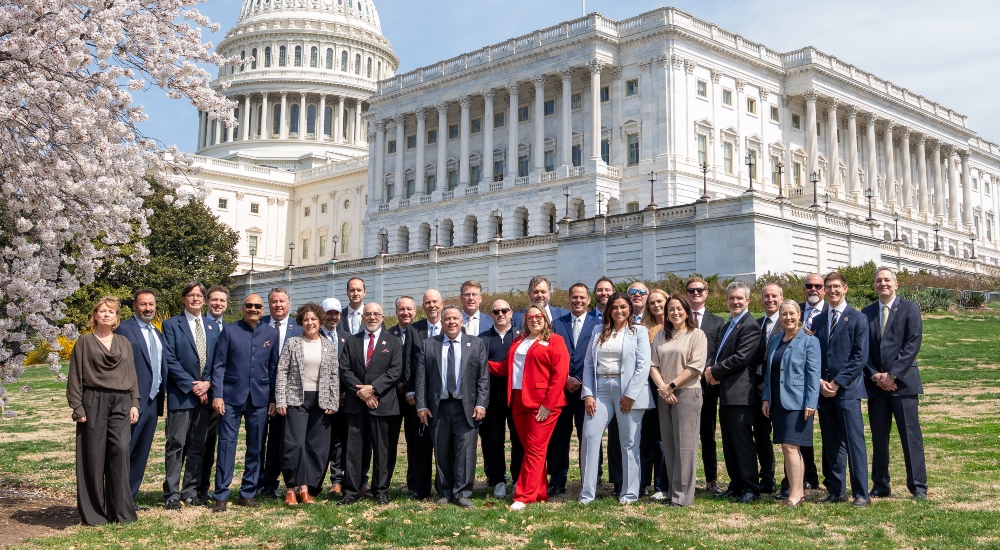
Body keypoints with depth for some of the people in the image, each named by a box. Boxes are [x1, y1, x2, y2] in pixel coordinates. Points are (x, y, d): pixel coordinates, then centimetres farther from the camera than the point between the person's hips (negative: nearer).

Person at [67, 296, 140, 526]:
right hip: (93, 402, -2)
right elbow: (75, 378, 2)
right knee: (93, 456, -1)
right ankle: (93, 513, 8)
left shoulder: (124, 343, 14)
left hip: (121, 403, 2)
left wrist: (134, 403, 6)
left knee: (120, 451, -8)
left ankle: (121, 510, -1)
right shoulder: (84, 342, 4)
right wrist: (78, 408, -5)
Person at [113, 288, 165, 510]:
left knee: (141, 455, 12)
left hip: (152, 402, 8)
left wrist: (160, 398, 13)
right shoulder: (124, 329, -7)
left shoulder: (157, 333, 16)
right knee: (124, 453, -2)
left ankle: (130, 498, 20)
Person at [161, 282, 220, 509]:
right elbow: (170, 360, -8)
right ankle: (172, 494, 5)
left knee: (198, 446, 8)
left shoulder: (212, 327, 14)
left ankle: (190, 492, 16)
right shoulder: (172, 325, 0)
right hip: (181, 394, -4)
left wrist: (208, 383, -6)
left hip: (205, 394, 4)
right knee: (176, 445, -2)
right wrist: (191, 386, -13)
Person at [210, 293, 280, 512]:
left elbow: (274, 368, 8)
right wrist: (217, 395, -8)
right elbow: (219, 365, -1)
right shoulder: (229, 330, 2)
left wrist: (273, 399, 3)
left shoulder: (272, 334, 7)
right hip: (232, 396, -2)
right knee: (226, 444, -3)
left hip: (260, 398, 2)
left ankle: (248, 494, 17)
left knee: (256, 447, 7)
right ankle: (221, 496, 4)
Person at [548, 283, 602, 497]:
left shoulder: (597, 325, 5)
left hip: (586, 389, -2)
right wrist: (565, 379, -5)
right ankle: (557, 483, 12)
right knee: (559, 437, 5)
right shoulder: (557, 324, 11)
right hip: (560, 388, 2)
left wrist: (581, 381, -8)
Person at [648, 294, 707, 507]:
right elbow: (653, 364, 7)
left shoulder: (697, 335, 1)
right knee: (668, 445, 6)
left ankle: (682, 495, -2)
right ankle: (672, 490, 13)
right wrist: (663, 389, -7)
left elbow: (696, 367, -8)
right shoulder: (660, 336, 14)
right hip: (664, 395, 5)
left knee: (684, 445, -5)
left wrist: (671, 385, -11)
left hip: (687, 393, -5)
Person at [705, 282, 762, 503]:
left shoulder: (750, 326, -11)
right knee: (729, 444, 13)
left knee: (743, 442, -5)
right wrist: (712, 371, 1)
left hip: (740, 394, -10)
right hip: (726, 393, 10)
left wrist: (715, 371, -11)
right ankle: (736, 485, 21)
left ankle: (751, 488, 2)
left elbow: (741, 358, -20)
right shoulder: (727, 326, 21)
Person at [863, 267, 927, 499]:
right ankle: (881, 486, 14)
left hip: (903, 382, -3)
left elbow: (913, 343, -7)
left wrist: (892, 374, -13)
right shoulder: (866, 312, 13)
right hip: (875, 383, 4)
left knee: (911, 435, -3)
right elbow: (863, 348, 8)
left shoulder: (909, 308, 2)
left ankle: (918, 487, 4)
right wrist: (874, 375, -6)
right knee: (878, 437, 7)